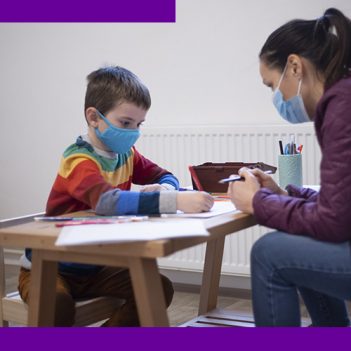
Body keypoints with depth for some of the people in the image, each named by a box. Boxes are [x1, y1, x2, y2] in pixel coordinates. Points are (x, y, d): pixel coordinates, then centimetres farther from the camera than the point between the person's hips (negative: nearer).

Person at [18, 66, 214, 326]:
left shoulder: (126, 153, 1)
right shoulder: (79, 160, -25)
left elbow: (165, 177, 8)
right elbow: (107, 200, -44)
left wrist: (164, 189, -19)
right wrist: (174, 201, -53)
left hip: (93, 267, 7)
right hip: (49, 268, -7)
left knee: (160, 289, -10)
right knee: (58, 307, -37)